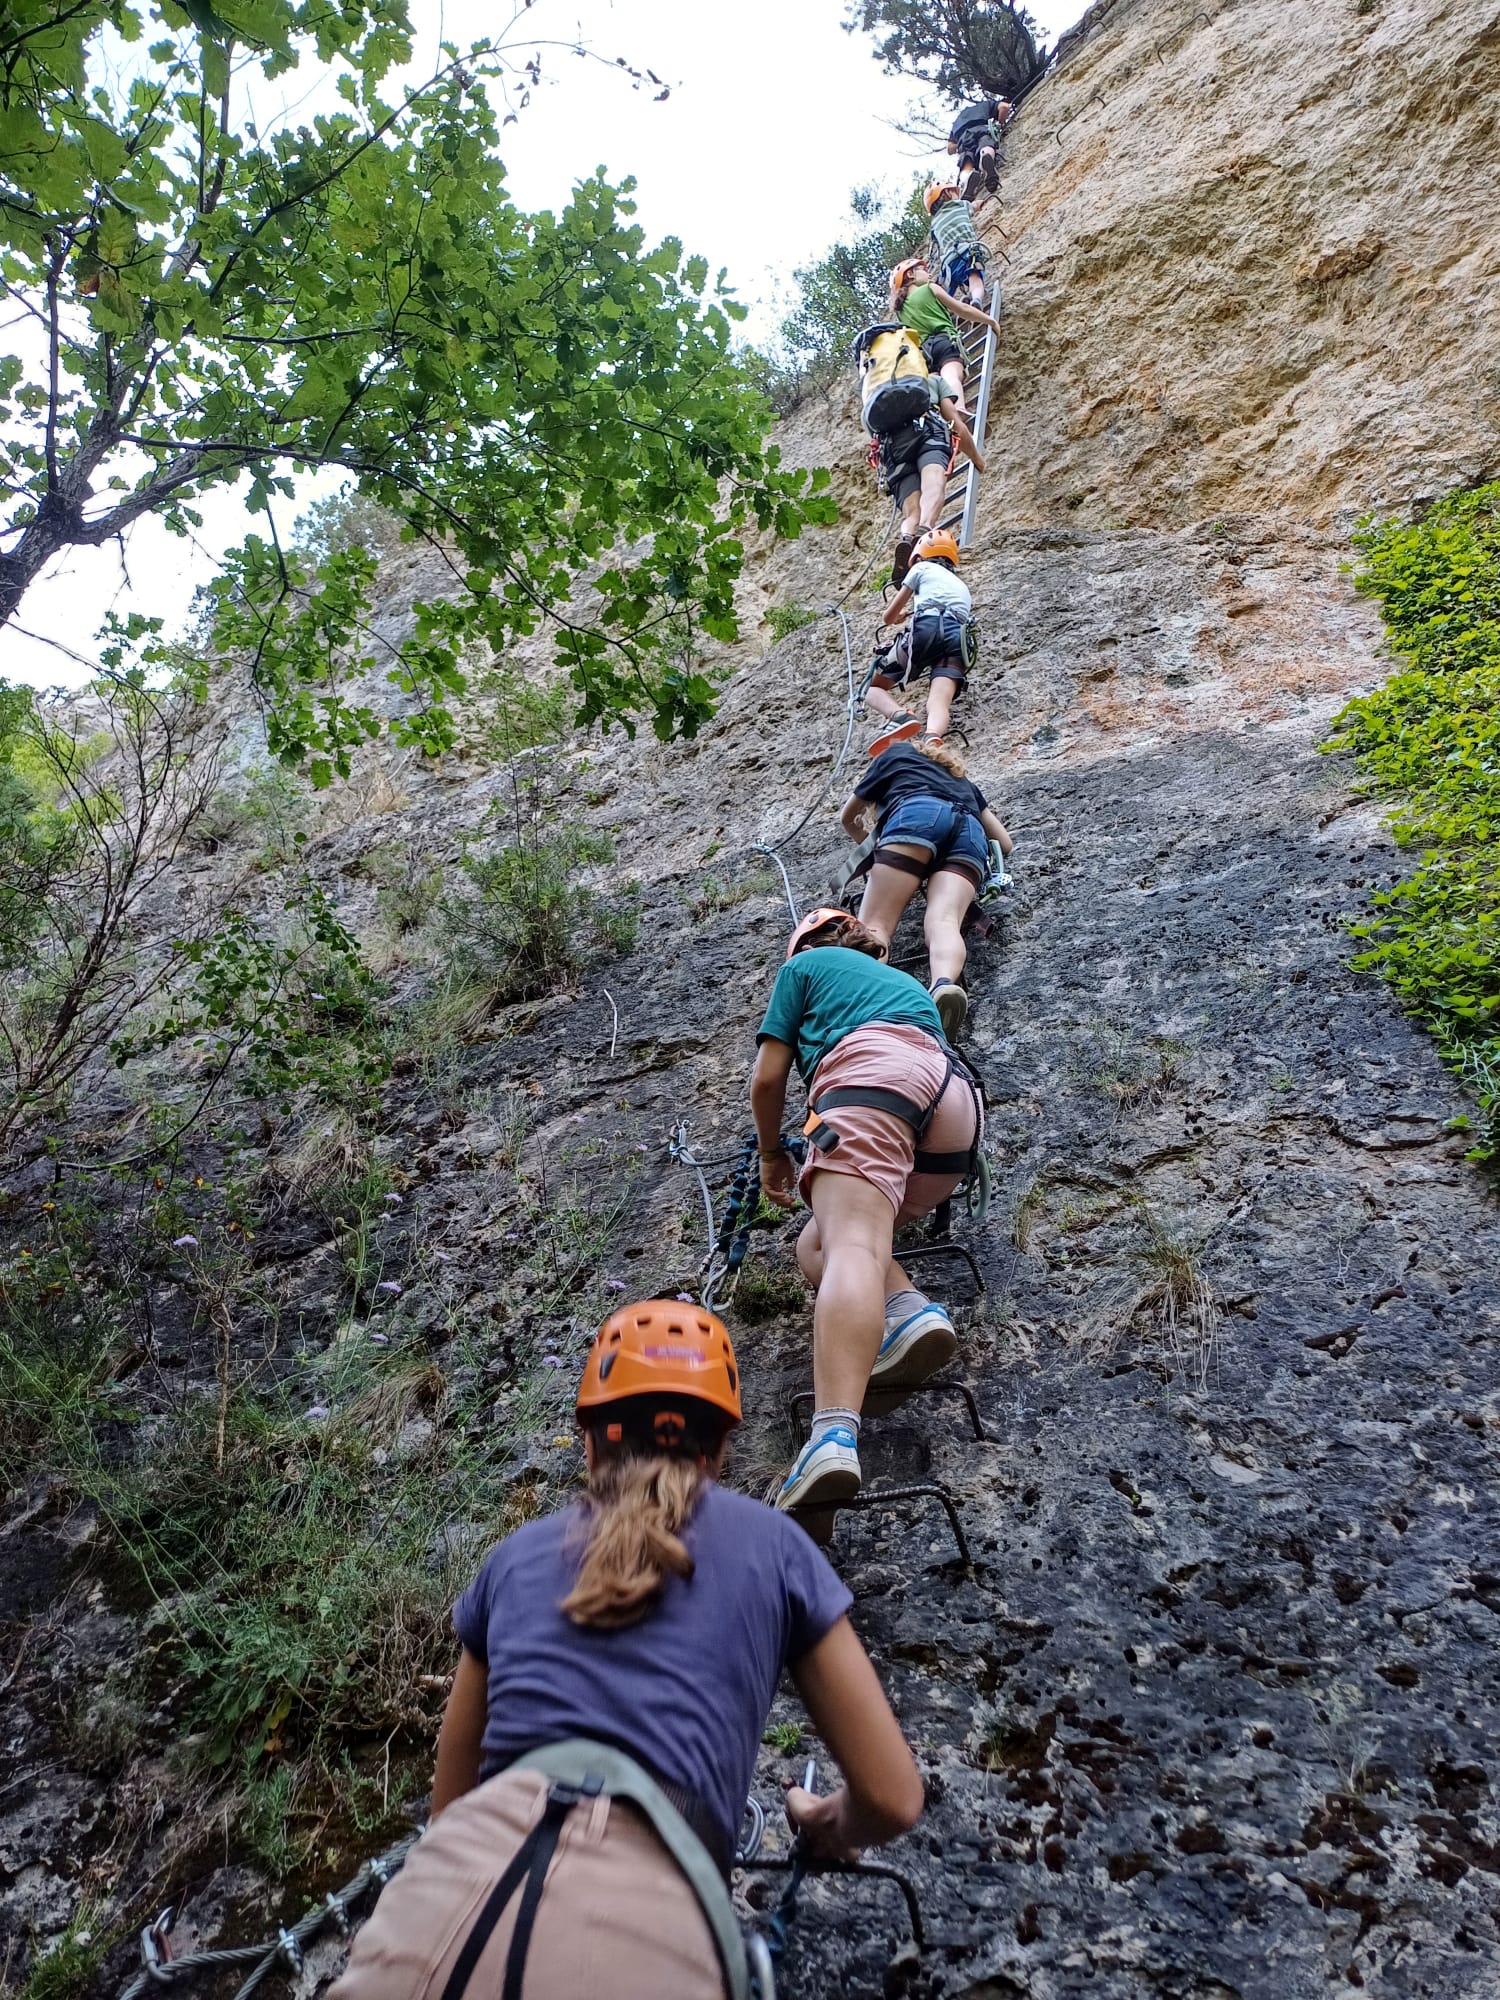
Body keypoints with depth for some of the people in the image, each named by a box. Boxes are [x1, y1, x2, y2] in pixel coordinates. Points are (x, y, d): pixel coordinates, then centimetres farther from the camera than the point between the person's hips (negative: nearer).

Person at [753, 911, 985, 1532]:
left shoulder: (806, 965, 27)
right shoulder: (908, 984, 43)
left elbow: (768, 1079, 20)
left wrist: (772, 1155, 36)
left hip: (874, 1069, -6)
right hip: (959, 1097, 6)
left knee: (850, 1246, -26)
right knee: (816, 1242, 14)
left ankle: (834, 1438, -50)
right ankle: (910, 1310, -18)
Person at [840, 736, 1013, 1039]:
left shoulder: (894, 756, 38)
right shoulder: (962, 778, 45)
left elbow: (847, 818, 47)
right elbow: (1005, 844, 41)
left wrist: (871, 844, 65)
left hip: (919, 813, -3)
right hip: (970, 832, 3)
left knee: (874, 925, -16)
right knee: (944, 922, -21)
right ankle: (944, 986, -55)